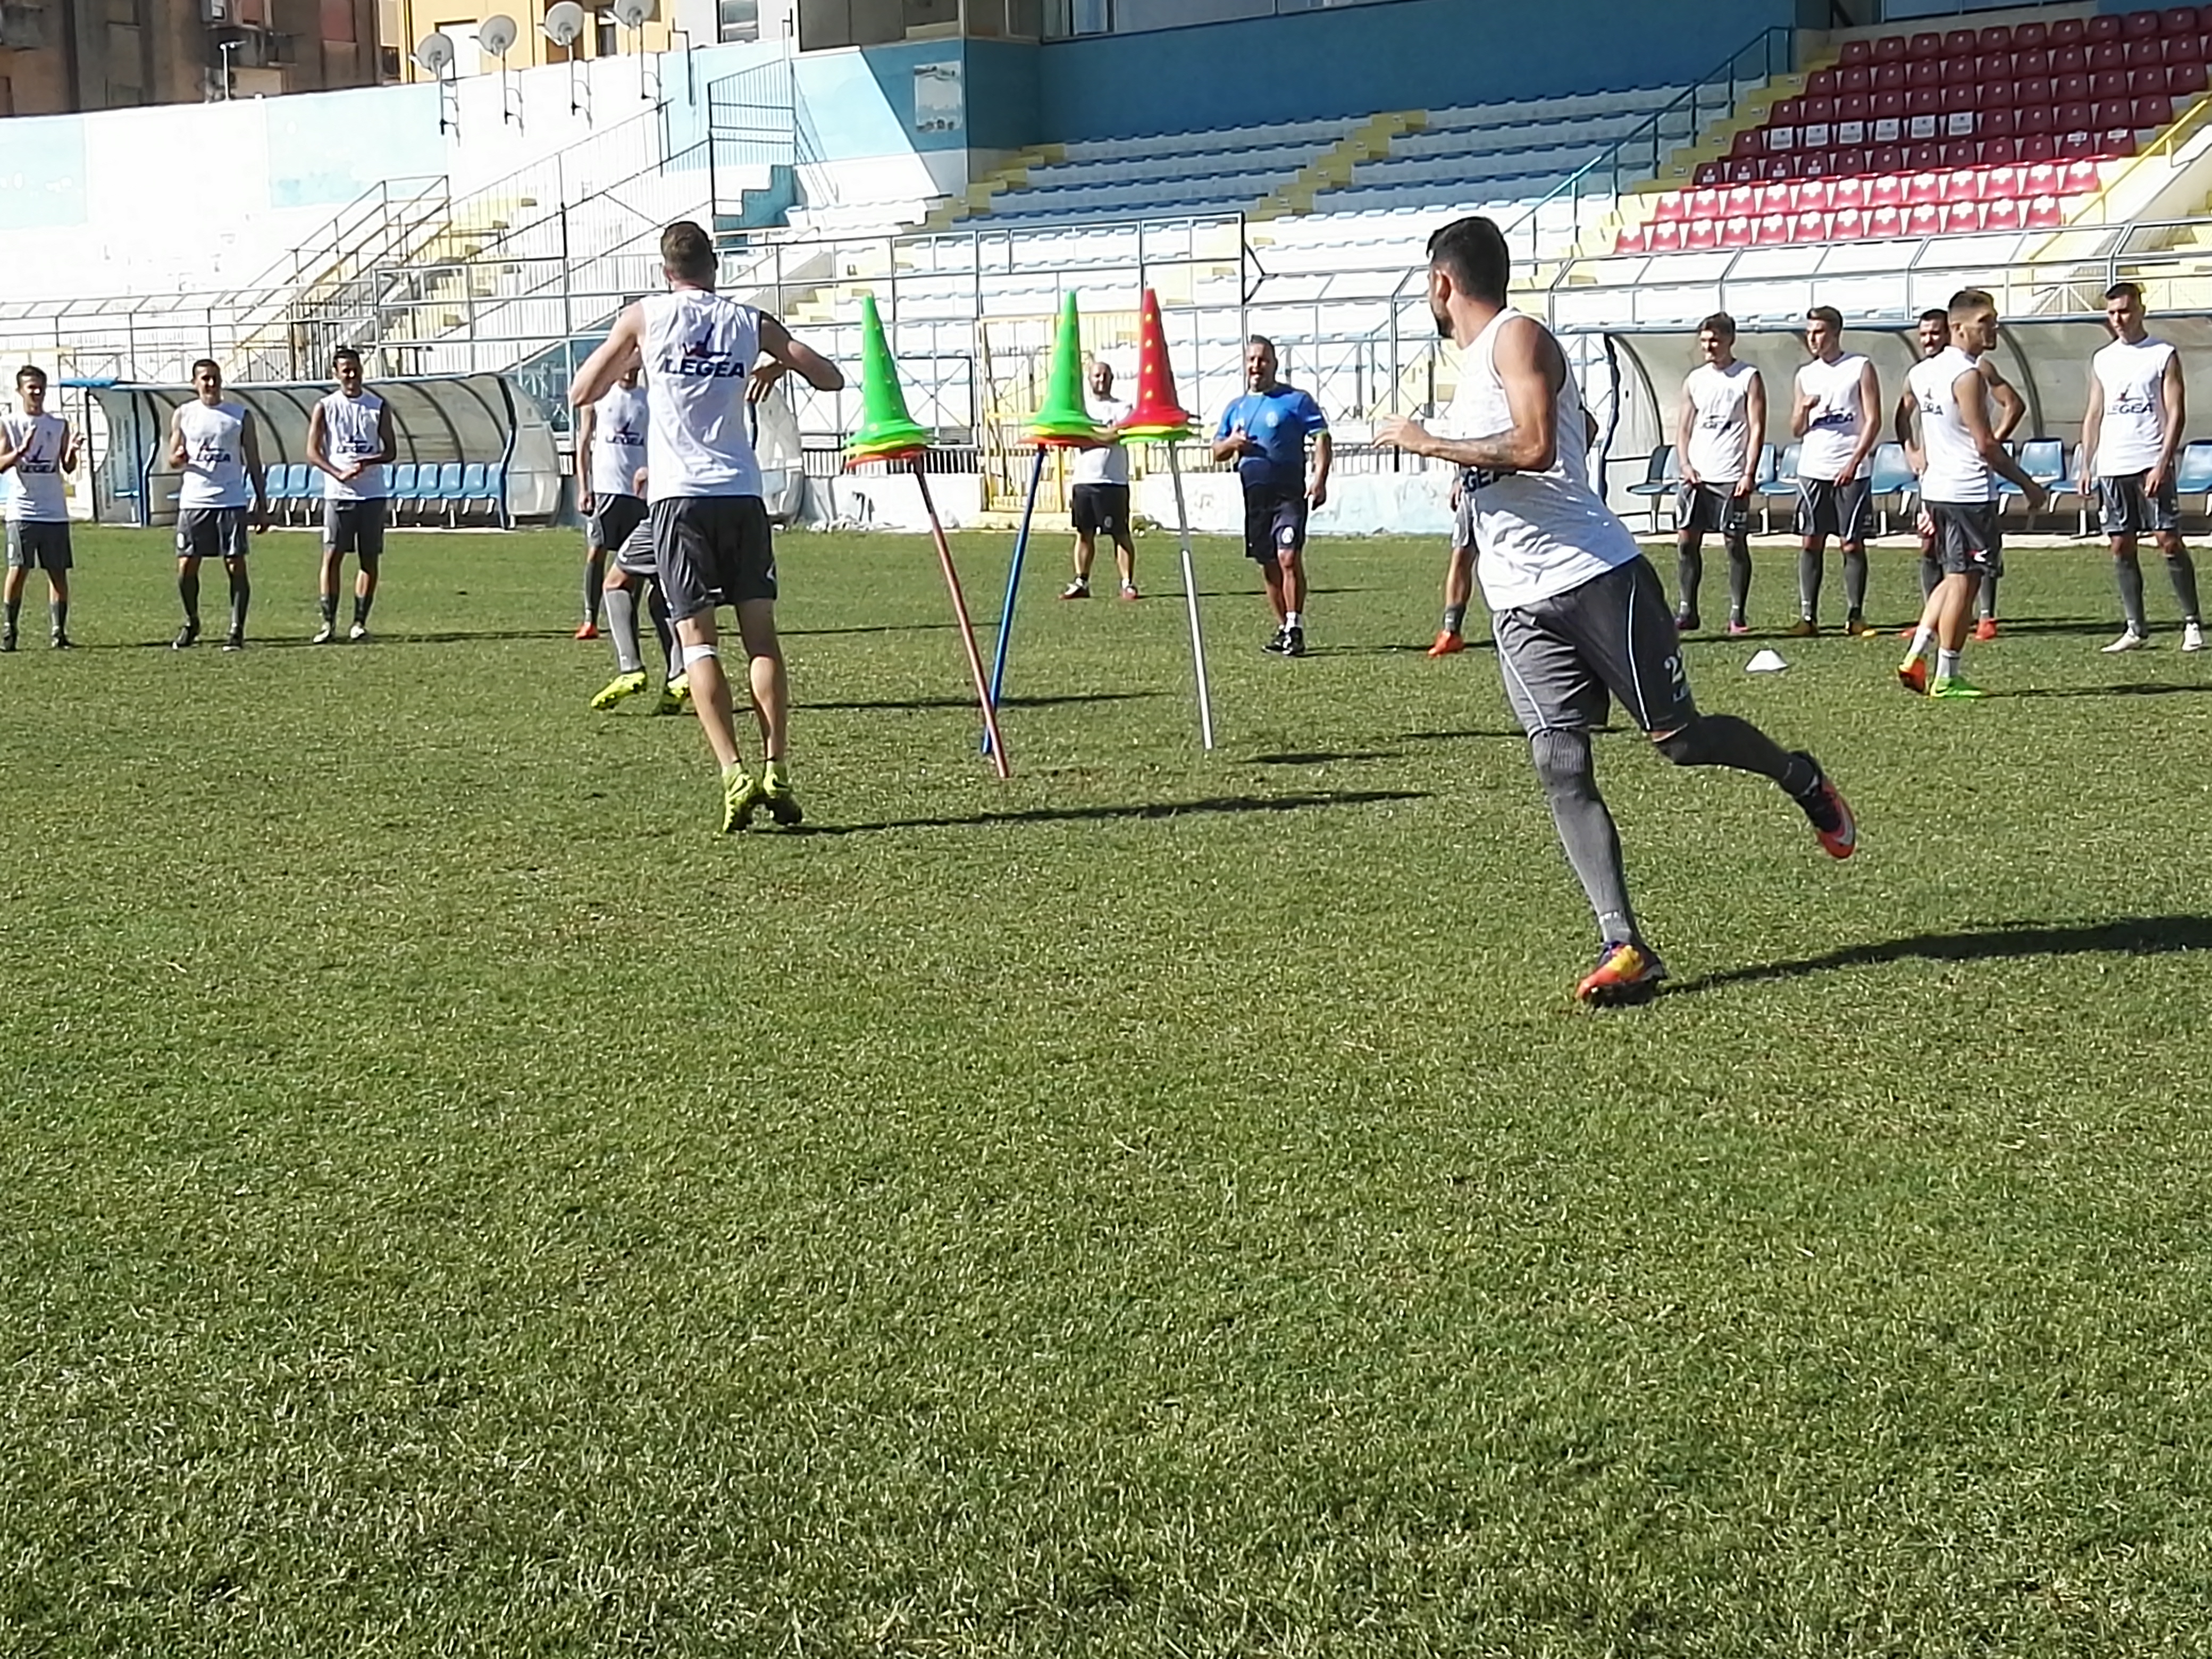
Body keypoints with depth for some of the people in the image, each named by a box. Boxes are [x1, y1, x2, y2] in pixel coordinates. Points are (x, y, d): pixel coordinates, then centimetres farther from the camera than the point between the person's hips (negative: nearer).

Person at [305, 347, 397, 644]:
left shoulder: (378, 407, 7)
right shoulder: (325, 408, 3)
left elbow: (391, 452, 7)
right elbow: (313, 453, -1)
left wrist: (369, 461, -14)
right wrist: (340, 474, -17)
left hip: (372, 494, 2)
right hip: (338, 494, -2)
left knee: (370, 559, 1)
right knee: (332, 556, -3)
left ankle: (360, 622, 7)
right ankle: (329, 622, 1)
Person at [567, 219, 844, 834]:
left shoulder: (645, 317, 4)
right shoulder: (750, 323, 8)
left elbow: (581, 394, 9)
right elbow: (831, 378, 10)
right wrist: (782, 362, 27)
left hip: (679, 494, -2)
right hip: (742, 493, 2)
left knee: (697, 638, -2)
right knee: (761, 634, 6)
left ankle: (736, 776, -14)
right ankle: (777, 772, -2)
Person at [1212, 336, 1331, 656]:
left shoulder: (1295, 400, 0)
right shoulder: (1236, 408, 16)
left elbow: (1322, 437, -6)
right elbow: (1217, 452, 21)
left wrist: (1319, 479, -18)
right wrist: (1231, 443, -3)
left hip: (1289, 494, -6)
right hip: (1253, 496, 6)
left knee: (1289, 558, -17)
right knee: (1268, 566, 9)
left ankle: (1295, 630, -16)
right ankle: (1283, 629, 18)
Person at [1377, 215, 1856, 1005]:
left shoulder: (1517, 337, -8)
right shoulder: (1475, 364, 21)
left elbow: (1534, 447, -23)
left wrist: (1428, 445, -16)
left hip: (1594, 576, -8)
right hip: (1518, 606, 8)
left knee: (1679, 737, 1)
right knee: (1561, 770, -6)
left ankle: (1804, 781, 30)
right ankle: (1624, 947, -9)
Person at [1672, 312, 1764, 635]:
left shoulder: (1748, 379, 0)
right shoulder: (1694, 380, 13)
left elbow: (1757, 429, -5)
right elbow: (1683, 427, 15)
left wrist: (1749, 474, -13)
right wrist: (1685, 465, -1)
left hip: (1731, 477, -4)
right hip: (1697, 475, 4)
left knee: (1736, 542, -1)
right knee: (1686, 540, 0)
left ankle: (1737, 615, 4)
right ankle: (1686, 611, 7)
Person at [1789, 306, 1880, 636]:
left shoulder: (1860, 368, 0)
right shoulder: (1805, 375, 13)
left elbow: (1873, 420, -4)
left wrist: (1854, 462, -14)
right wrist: (1804, 410, -6)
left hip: (1851, 471, -4)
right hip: (1812, 469, 4)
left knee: (1852, 543, -1)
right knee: (1810, 542, 0)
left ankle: (1855, 615, 6)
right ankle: (1808, 615, 2)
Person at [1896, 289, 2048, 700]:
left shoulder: (1921, 373, 10)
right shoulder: (1968, 376, -16)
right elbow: (1986, 446, -17)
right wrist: (2029, 486, -10)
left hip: (1936, 487, 9)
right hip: (1970, 492, -9)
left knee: (1954, 577, 19)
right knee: (1963, 581, -1)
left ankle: (1914, 657, 13)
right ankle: (1946, 678, 4)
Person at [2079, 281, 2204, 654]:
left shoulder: (2164, 356, 0)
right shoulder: (2102, 360, 14)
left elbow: (2176, 413, -5)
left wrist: (2163, 463, -14)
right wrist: (2086, 466, 9)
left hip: (2151, 464, -5)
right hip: (2112, 467, 5)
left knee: (2170, 541, -6)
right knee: (2121, 547, 4)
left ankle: (2192, 623, 2)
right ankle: (2135, 629, 10)